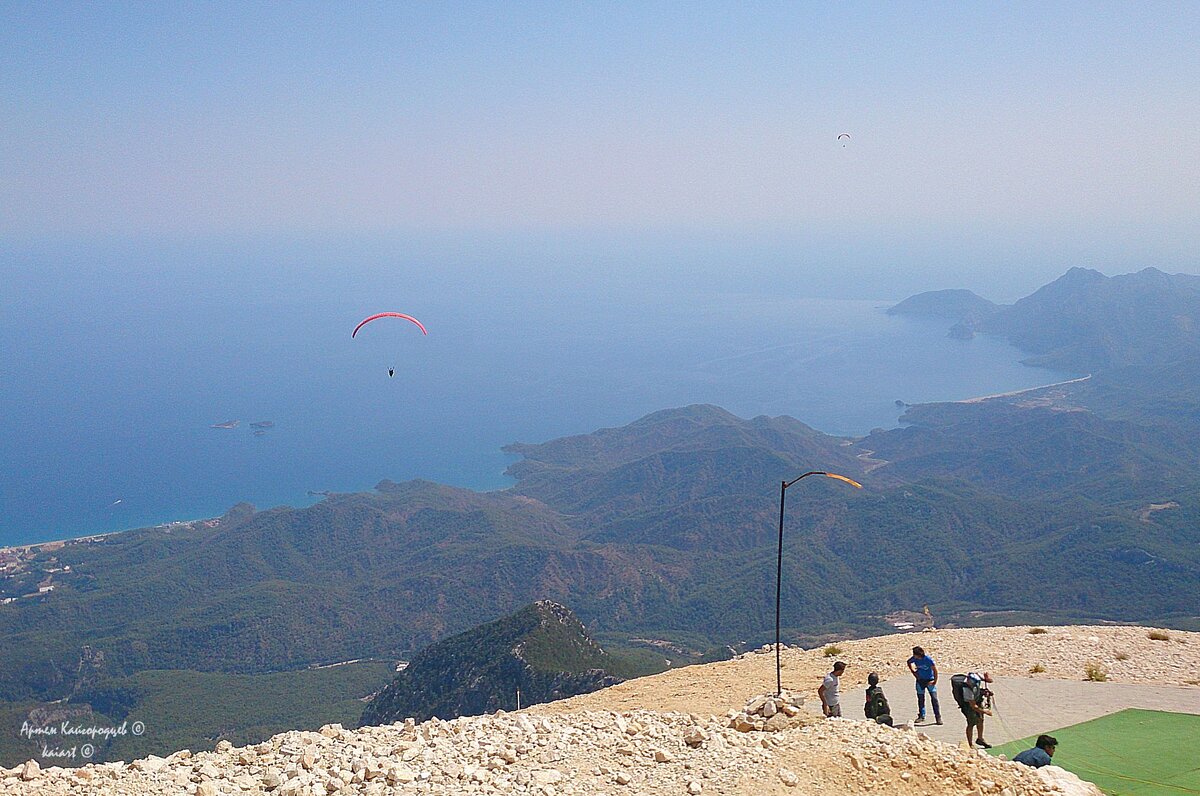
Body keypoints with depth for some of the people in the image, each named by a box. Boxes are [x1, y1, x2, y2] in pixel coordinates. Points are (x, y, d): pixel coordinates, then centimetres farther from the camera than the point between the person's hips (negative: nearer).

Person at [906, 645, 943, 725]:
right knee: (920, 699, 10)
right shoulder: (914, 659, -12)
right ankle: (921, 716, 23)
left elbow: (935, 670, -15)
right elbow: (909, 662, 11)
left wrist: (935, 681, -12)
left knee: (934, 699, -10)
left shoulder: (928, 659, -24)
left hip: (930, 680, -4)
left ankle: (938, 717, -5)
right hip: (920, 680, 4)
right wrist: (913, 671, 9)